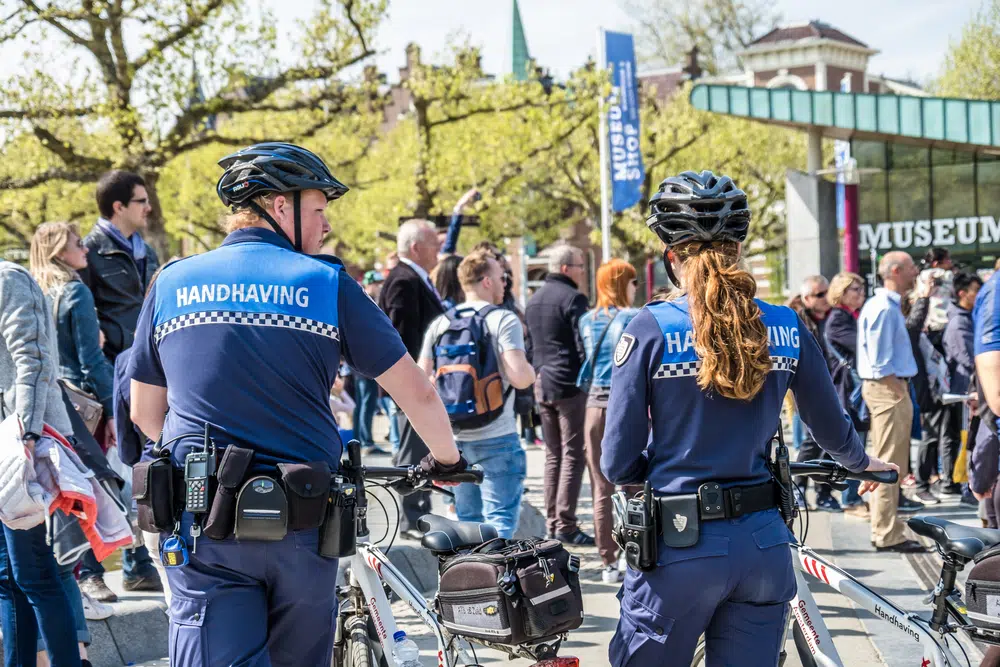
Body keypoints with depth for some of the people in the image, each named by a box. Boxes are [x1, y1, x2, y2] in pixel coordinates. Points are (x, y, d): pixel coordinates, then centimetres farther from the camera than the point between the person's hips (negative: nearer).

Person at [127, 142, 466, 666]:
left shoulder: (171, 283, 7)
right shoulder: (326, 282, 0)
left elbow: (144, 414, 15)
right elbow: (416, 392, 0)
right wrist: (446, 459, 19)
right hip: (303, 525, 0)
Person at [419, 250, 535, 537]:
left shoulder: (440, 323, 7)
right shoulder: (503, 320, -10)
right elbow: (519, 377, -20)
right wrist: (532, 371, 2)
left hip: (454, 437, 6)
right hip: (496, 438, -6)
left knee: (466, 522, 16)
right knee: (500, 521, -3)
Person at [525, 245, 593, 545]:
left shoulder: (534, 300, 15)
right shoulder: (572, 298, -11)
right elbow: (583, 345, -15)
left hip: (542, 384, 8)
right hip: (570, 384, -8)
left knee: (553, 454, 14)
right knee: (573, 456, -5)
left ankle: (552, 522, 15)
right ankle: (566, 525, -8)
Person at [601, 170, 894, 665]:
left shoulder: (651, 329, -10)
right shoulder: (786, 327, 0)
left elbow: (617, 463, -9)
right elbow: (831, 427, 13)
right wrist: (862, 463, 36)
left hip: (678, 548, -3)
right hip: (763, 547, 4)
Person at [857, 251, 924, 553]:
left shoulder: (889, 305, 17)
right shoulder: (883, 308, -17)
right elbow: (879, 360, -21)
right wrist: (897, 389, -17)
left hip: (892, 388, 11)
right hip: (888, 389, -11)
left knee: (888, 465, 15)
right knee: (888, 465, -9)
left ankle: (884, 530, 21)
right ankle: (888, 535, -7)